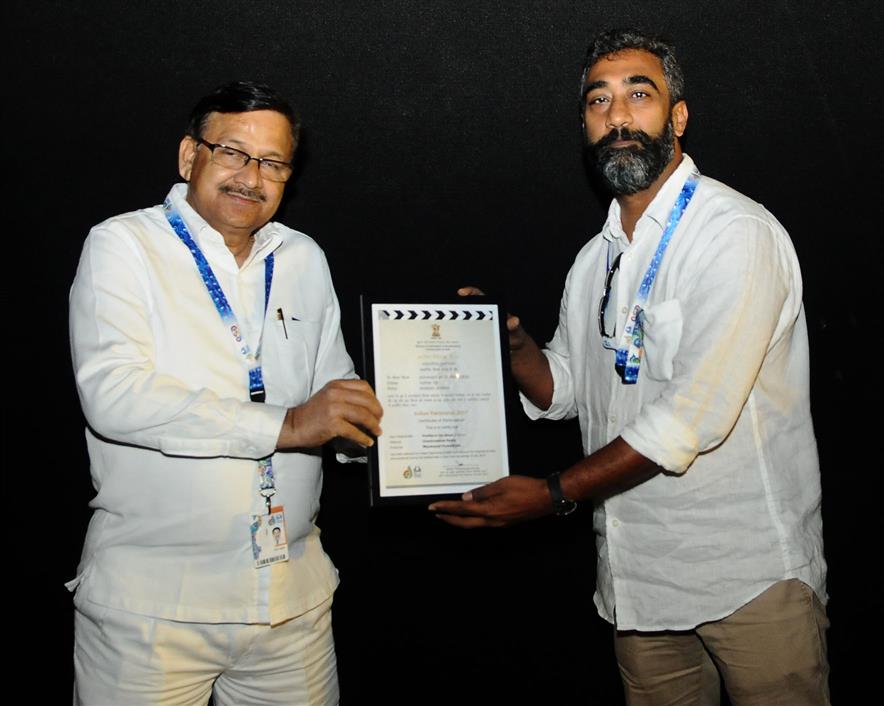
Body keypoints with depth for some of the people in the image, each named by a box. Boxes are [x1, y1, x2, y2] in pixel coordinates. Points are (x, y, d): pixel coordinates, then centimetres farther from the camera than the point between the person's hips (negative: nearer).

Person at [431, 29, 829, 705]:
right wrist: (511, 340, -5)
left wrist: (554, 493, -17)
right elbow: (563, 390, 15)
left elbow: (694, 416, -22)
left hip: (750, 572, -6)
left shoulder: (737, 235, -15)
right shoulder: (596, 258, 10)